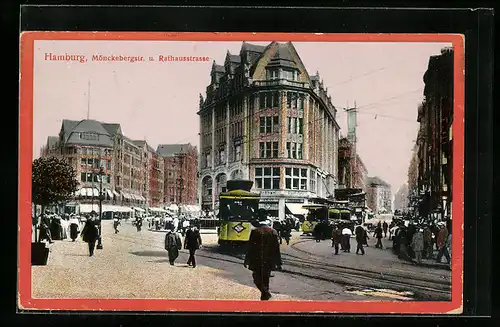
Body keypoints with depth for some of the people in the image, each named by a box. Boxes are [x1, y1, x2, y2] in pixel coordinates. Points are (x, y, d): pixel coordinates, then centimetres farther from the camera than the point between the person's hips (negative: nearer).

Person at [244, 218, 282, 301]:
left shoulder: (254, 232, -6)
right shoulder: (273, 232, 0)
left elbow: (250, 248, -5)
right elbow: (276, 248, 1)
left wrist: (246, 261, 4)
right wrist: (278, 263, 6)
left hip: (257, 261, -3)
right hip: (268, 262, 3)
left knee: (257, 279, 6)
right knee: (265, 279, 16)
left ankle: (266, 292, -16)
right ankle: (265, 297, 21)